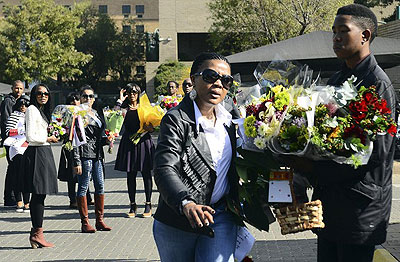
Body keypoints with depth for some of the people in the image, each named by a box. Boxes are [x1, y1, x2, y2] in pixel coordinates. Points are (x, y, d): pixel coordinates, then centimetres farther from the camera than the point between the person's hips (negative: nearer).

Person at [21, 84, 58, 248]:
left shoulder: (42, 111, 20)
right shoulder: (32, 110, -10)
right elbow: (30, 137, -16)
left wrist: (50, 137, 12)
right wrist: (48, 139, -6)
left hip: (44, 153, 10)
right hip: (36, 154, -10)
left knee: (38, 196, 10)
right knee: (39, 194, -9)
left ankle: (35, 233, 14)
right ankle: (37, 234, -6)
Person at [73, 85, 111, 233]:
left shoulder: (96, 113, 17)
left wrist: (106, 139, 3)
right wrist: (76, 161, -16)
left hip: (97, 154, 8)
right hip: (85, 153, -8)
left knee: (100, 186, 8)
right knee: (83, 187, -2)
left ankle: (100, 220, 15)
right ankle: (85, 223, 2)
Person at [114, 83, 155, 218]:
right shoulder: (125, 108, 8)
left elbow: (151, 128, 5)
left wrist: (147, 127, -17)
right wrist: (120, 100, -7)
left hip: (143, 142, -1)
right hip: (129, 143, 1)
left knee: (146, 174, 1)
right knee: (130, 175, 4)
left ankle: (148, 204, 9)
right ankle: (132, 205, 13)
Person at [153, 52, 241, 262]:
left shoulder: (227, 121, 9)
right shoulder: (176, 119, -11)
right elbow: (165, 170, -24)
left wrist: (236, 203, 9)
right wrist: (186, 203, -40)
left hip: (220, 218, 4)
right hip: (176, 224, -4)